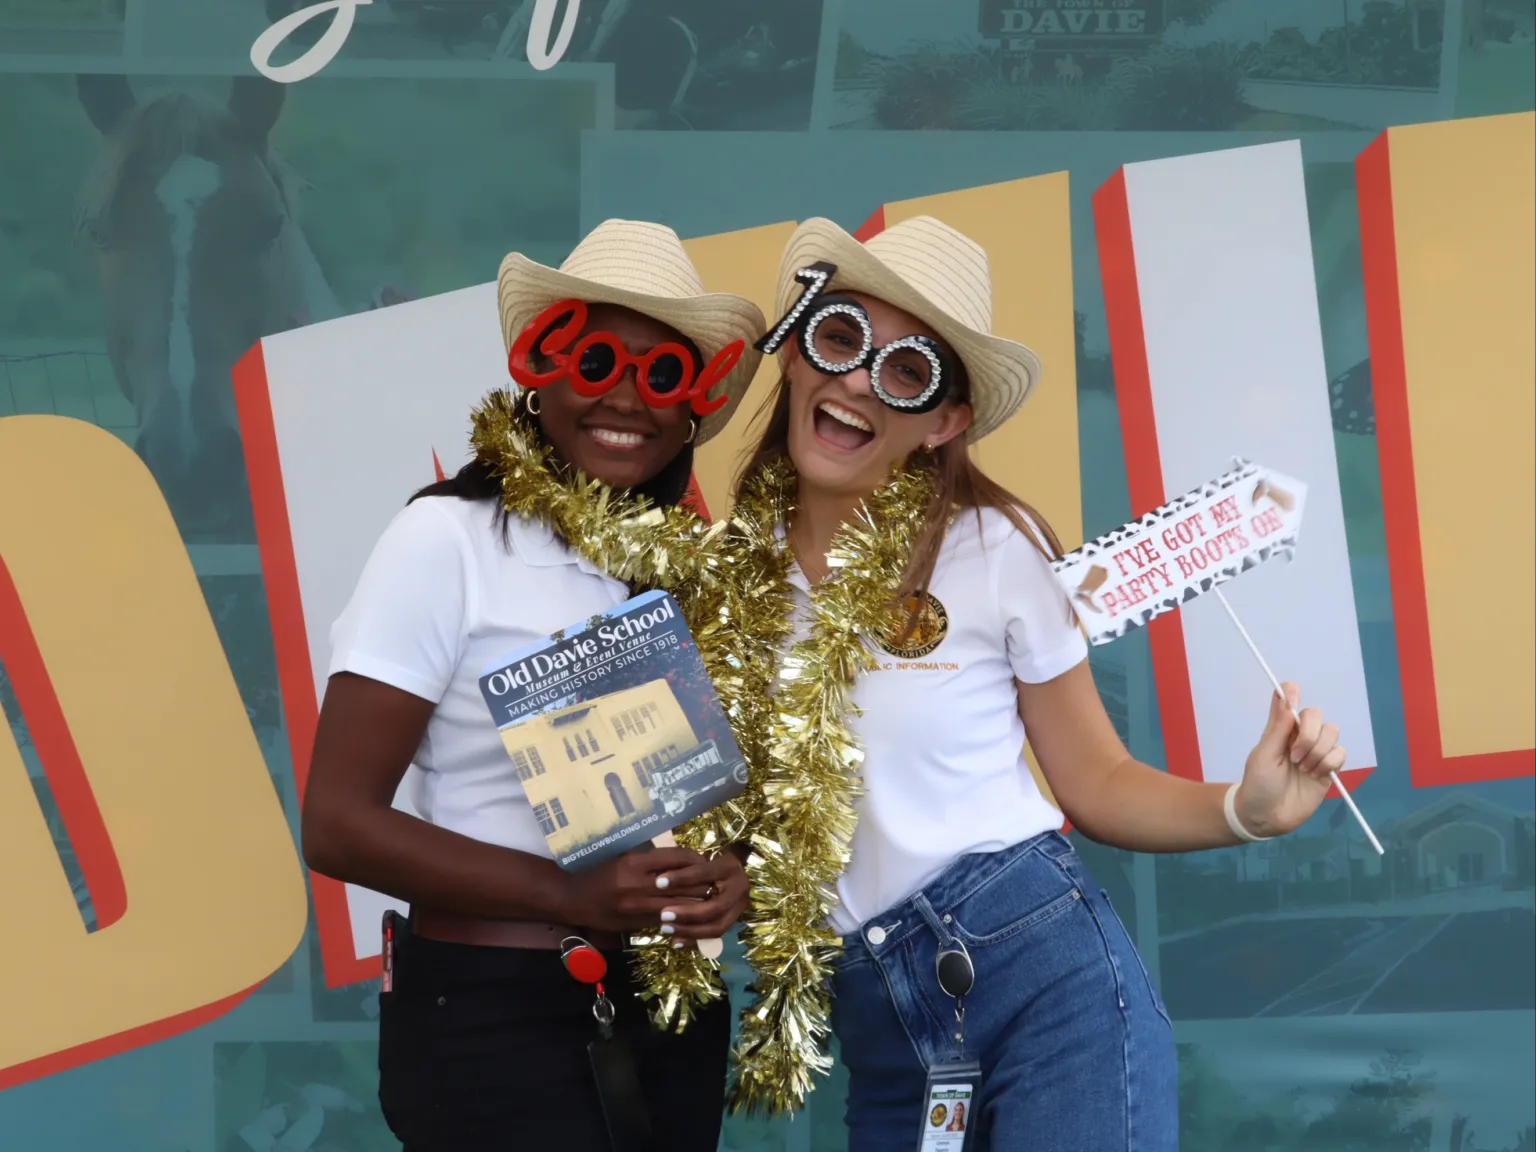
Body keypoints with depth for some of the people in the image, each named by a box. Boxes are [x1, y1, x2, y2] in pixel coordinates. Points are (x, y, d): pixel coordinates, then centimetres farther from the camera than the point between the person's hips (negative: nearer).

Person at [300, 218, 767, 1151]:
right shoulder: (450, 539, -10)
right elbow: (340, 822, -13)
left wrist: (733, 875, -8)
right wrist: (573, 898, -22)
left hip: (672, 1002, 5)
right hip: (489, 1011, -5)